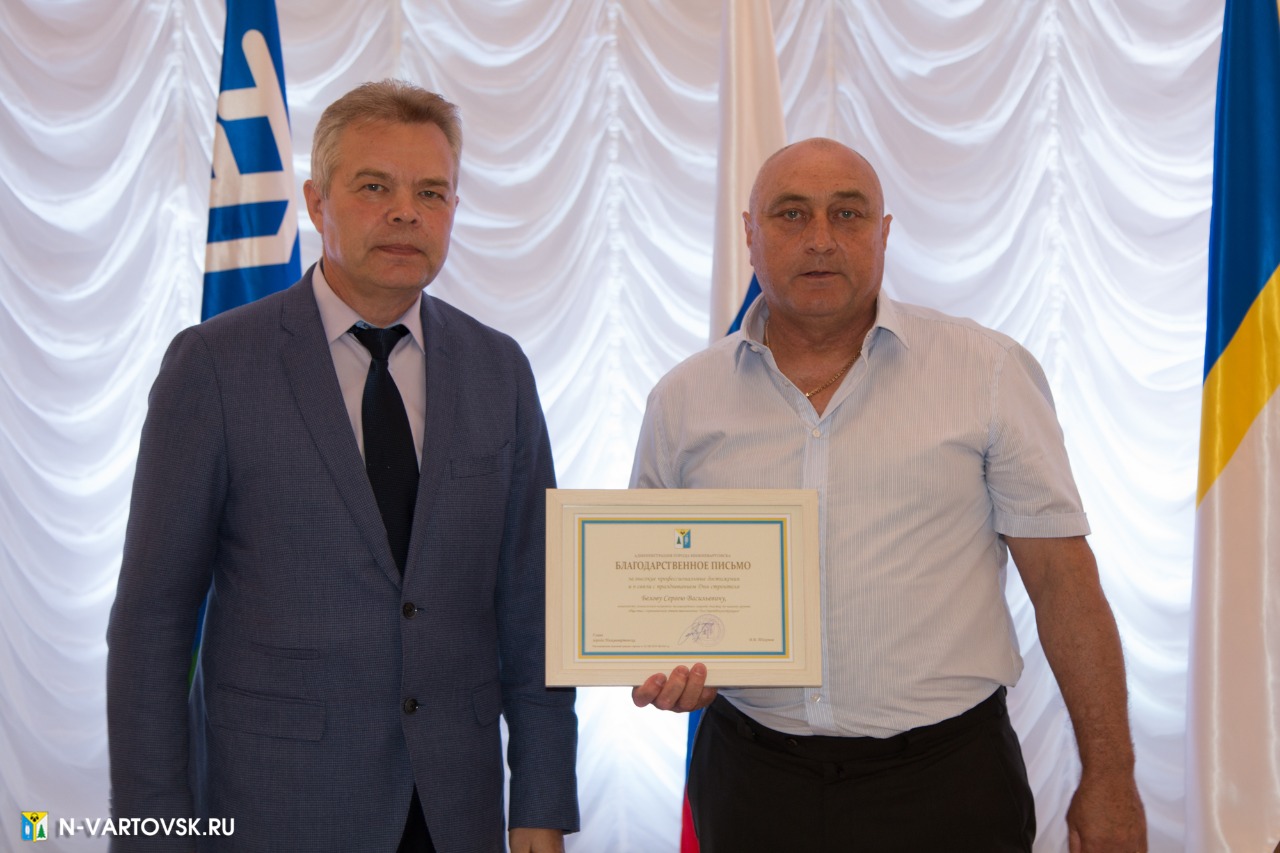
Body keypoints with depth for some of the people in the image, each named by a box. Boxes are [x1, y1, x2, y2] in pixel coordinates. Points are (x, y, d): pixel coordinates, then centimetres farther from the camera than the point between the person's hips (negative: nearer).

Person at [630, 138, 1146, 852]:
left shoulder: (991, 372, -2)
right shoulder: (684, 399, 5)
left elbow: (1062, 579, -2)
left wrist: (1109, 778, -4)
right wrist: (664, 666, -8)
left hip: (948, 782, -2)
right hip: (755, 784, 2)